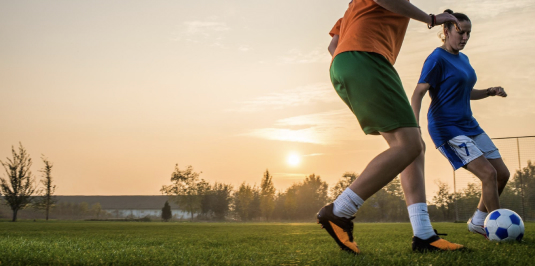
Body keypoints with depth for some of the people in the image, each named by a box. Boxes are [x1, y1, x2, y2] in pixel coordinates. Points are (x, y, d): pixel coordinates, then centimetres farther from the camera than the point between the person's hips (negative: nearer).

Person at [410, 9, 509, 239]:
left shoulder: (463, 59, 14)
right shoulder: (437, 59, -11)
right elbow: (418, 93, -19)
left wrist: (489, 92, 8)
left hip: (468, 125, 9)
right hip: (447, 128, -9)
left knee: (503, 174, 6)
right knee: (489, 174, -17)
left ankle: (477, 222, 19)